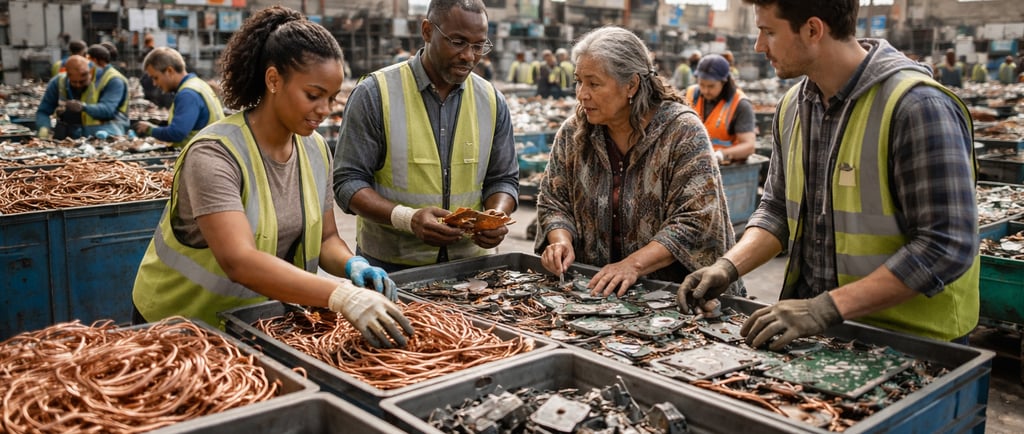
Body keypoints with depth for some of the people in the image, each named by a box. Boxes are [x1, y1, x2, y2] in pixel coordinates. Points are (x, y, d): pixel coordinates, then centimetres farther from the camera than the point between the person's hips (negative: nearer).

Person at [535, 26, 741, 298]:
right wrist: (561, 241, -10)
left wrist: (634, 264, -23)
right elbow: (553, 201, 10)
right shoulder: (573, 132, 5)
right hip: (593, 288, 4)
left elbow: (695, 221, -14)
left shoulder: (682, 132, -9)